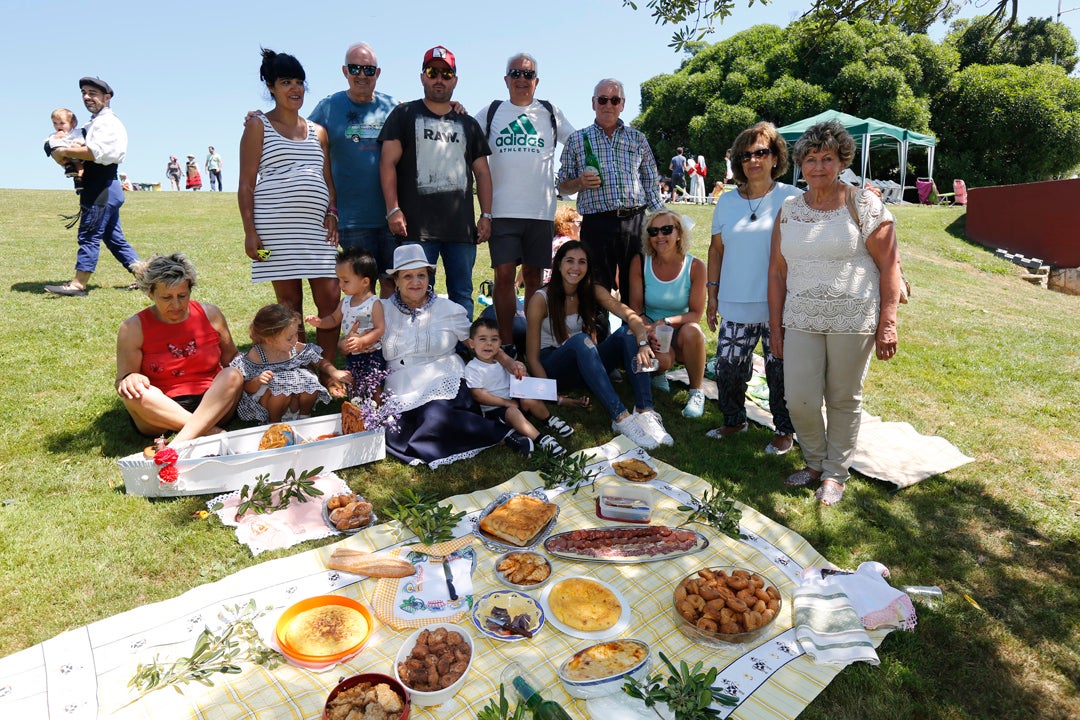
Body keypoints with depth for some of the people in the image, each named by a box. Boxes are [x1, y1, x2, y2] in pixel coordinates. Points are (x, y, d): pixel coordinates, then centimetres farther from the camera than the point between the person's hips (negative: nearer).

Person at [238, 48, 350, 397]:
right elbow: (246, 184, 1)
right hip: (276, 228, -4)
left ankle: (327, 366, 8)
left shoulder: (317, 131, 19)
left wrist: (332, 213, 2)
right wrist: (249, 231, -8)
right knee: (289, 300, -2)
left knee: (330, 296, -3)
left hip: (318, 228, 4)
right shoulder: (258, 126, 6)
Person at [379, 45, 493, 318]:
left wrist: (486, 215, 6)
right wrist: (393, 210, -10)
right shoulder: (404, 115, 10)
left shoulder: (468, 124, 20)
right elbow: (388, 163, 1)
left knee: (462, 295, 4)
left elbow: (482, 172, 18)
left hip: (462, 226, 3)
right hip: (416, 226, -3)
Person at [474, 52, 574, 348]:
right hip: (502, 210, -1)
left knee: (534, 277, 6)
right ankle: (506, 343, 2)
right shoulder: (490, 112, 11)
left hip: (540, 210, 1)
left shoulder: (550, 113, 12)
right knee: (505, 276, -6)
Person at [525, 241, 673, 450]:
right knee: (580, 339, -35)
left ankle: (645, 411, -35)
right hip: (553, 369, -4)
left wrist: (643, 344, -39)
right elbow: (532, 357, -14)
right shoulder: (541, 300, -13)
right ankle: (621, 417, -42)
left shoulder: (592, 291, -2)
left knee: (628, 332, -21)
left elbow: (631, 316, -18)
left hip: (586, 366, 4)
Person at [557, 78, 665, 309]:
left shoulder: (638, 139, 15)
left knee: (635, 290, 5)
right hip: (597, 225, -1)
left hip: (635, 222, 2)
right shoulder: (577, 140, 11)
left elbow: (651, 184, 15)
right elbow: (563, 186, 12)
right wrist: (580, 183, -10)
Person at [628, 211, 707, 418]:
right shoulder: (640, 263, -7)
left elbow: (695, 314, -10)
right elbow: (635, 308, -5)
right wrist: (648, 330, -24)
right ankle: (658, 374, 10)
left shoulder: (695, 267, -10)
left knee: (691, 330, -36)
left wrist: (666, 322, -27)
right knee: (662, 359, -33)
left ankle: (696, 392, -12)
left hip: (681, 333, 0)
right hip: (650, 332, 0)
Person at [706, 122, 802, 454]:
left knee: (781, 373, 7)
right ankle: (734, 420, 32)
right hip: (735, 305, 3)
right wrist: (712, 294, 10)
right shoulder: (726, 201, 8)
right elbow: (716, 248, 13)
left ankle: (784, 430, 27)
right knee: (727, 368, 7)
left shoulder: (793, 199, -3)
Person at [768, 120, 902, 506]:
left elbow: (889, 266, -3)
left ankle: (835, 473, 25)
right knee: (800, 401, 0)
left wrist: (887, 325, -8)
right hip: (801, 322, 3)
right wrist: (776, 326, 7)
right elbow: (777, 271, 10)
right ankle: (815, 461, 26)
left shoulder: (865, 206, -2)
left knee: (844, 400, 7)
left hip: (852, 322, -3)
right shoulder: (789, 210, 9)